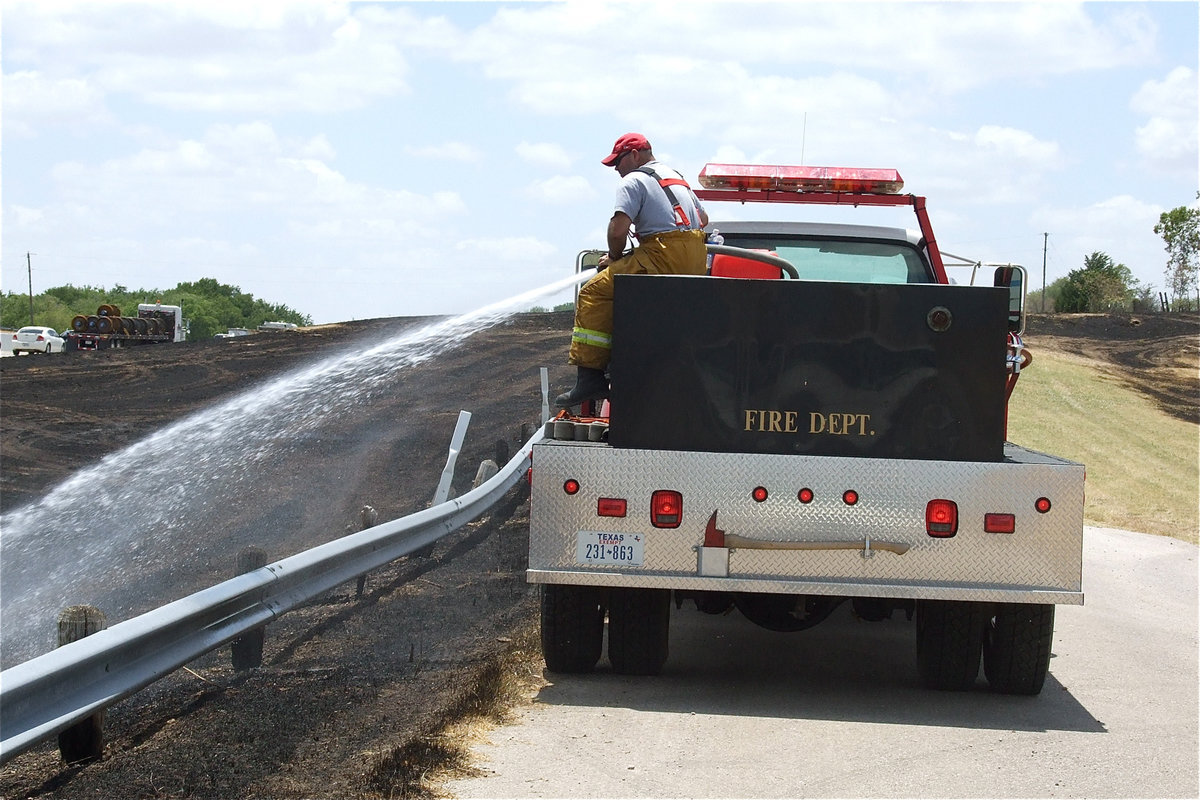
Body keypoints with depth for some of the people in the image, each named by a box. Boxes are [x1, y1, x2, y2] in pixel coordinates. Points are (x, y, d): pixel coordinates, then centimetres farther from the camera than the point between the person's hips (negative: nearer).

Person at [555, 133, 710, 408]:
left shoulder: (634, 181, -3)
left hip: (662, 260, -9)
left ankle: (591, 377, -15)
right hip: (696, 265, 9)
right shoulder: (677, 178, 25)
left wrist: (614, 258, 4)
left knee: (595, 292, -6)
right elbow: (703, 218, 36)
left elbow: (618, 230, -14)